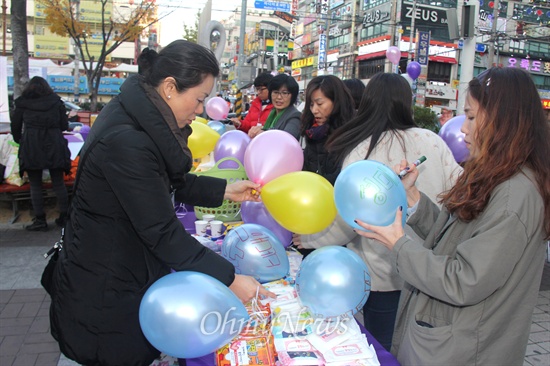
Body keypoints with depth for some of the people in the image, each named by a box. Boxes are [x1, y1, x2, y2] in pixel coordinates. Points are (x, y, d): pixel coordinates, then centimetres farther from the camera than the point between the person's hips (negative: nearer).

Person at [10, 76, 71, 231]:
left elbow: (15, 126, 10)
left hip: (31, 148, -1)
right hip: (54, 147, 1)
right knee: (58, 183, 9)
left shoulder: (22, 103, 7)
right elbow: (64, 126, 7)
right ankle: (64, 217, 12)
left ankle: (40, 220, 6)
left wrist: (19, 140, 28)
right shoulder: (56, 101, 8)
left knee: (35, 185, 6)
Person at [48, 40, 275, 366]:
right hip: (105, 287, -8)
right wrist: (229, 279, -22)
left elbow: (171, 181, 11)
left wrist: (225, 191, 3)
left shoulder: (141, 117, -2)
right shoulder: (124, 141, -31)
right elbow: (163, 232, -27)